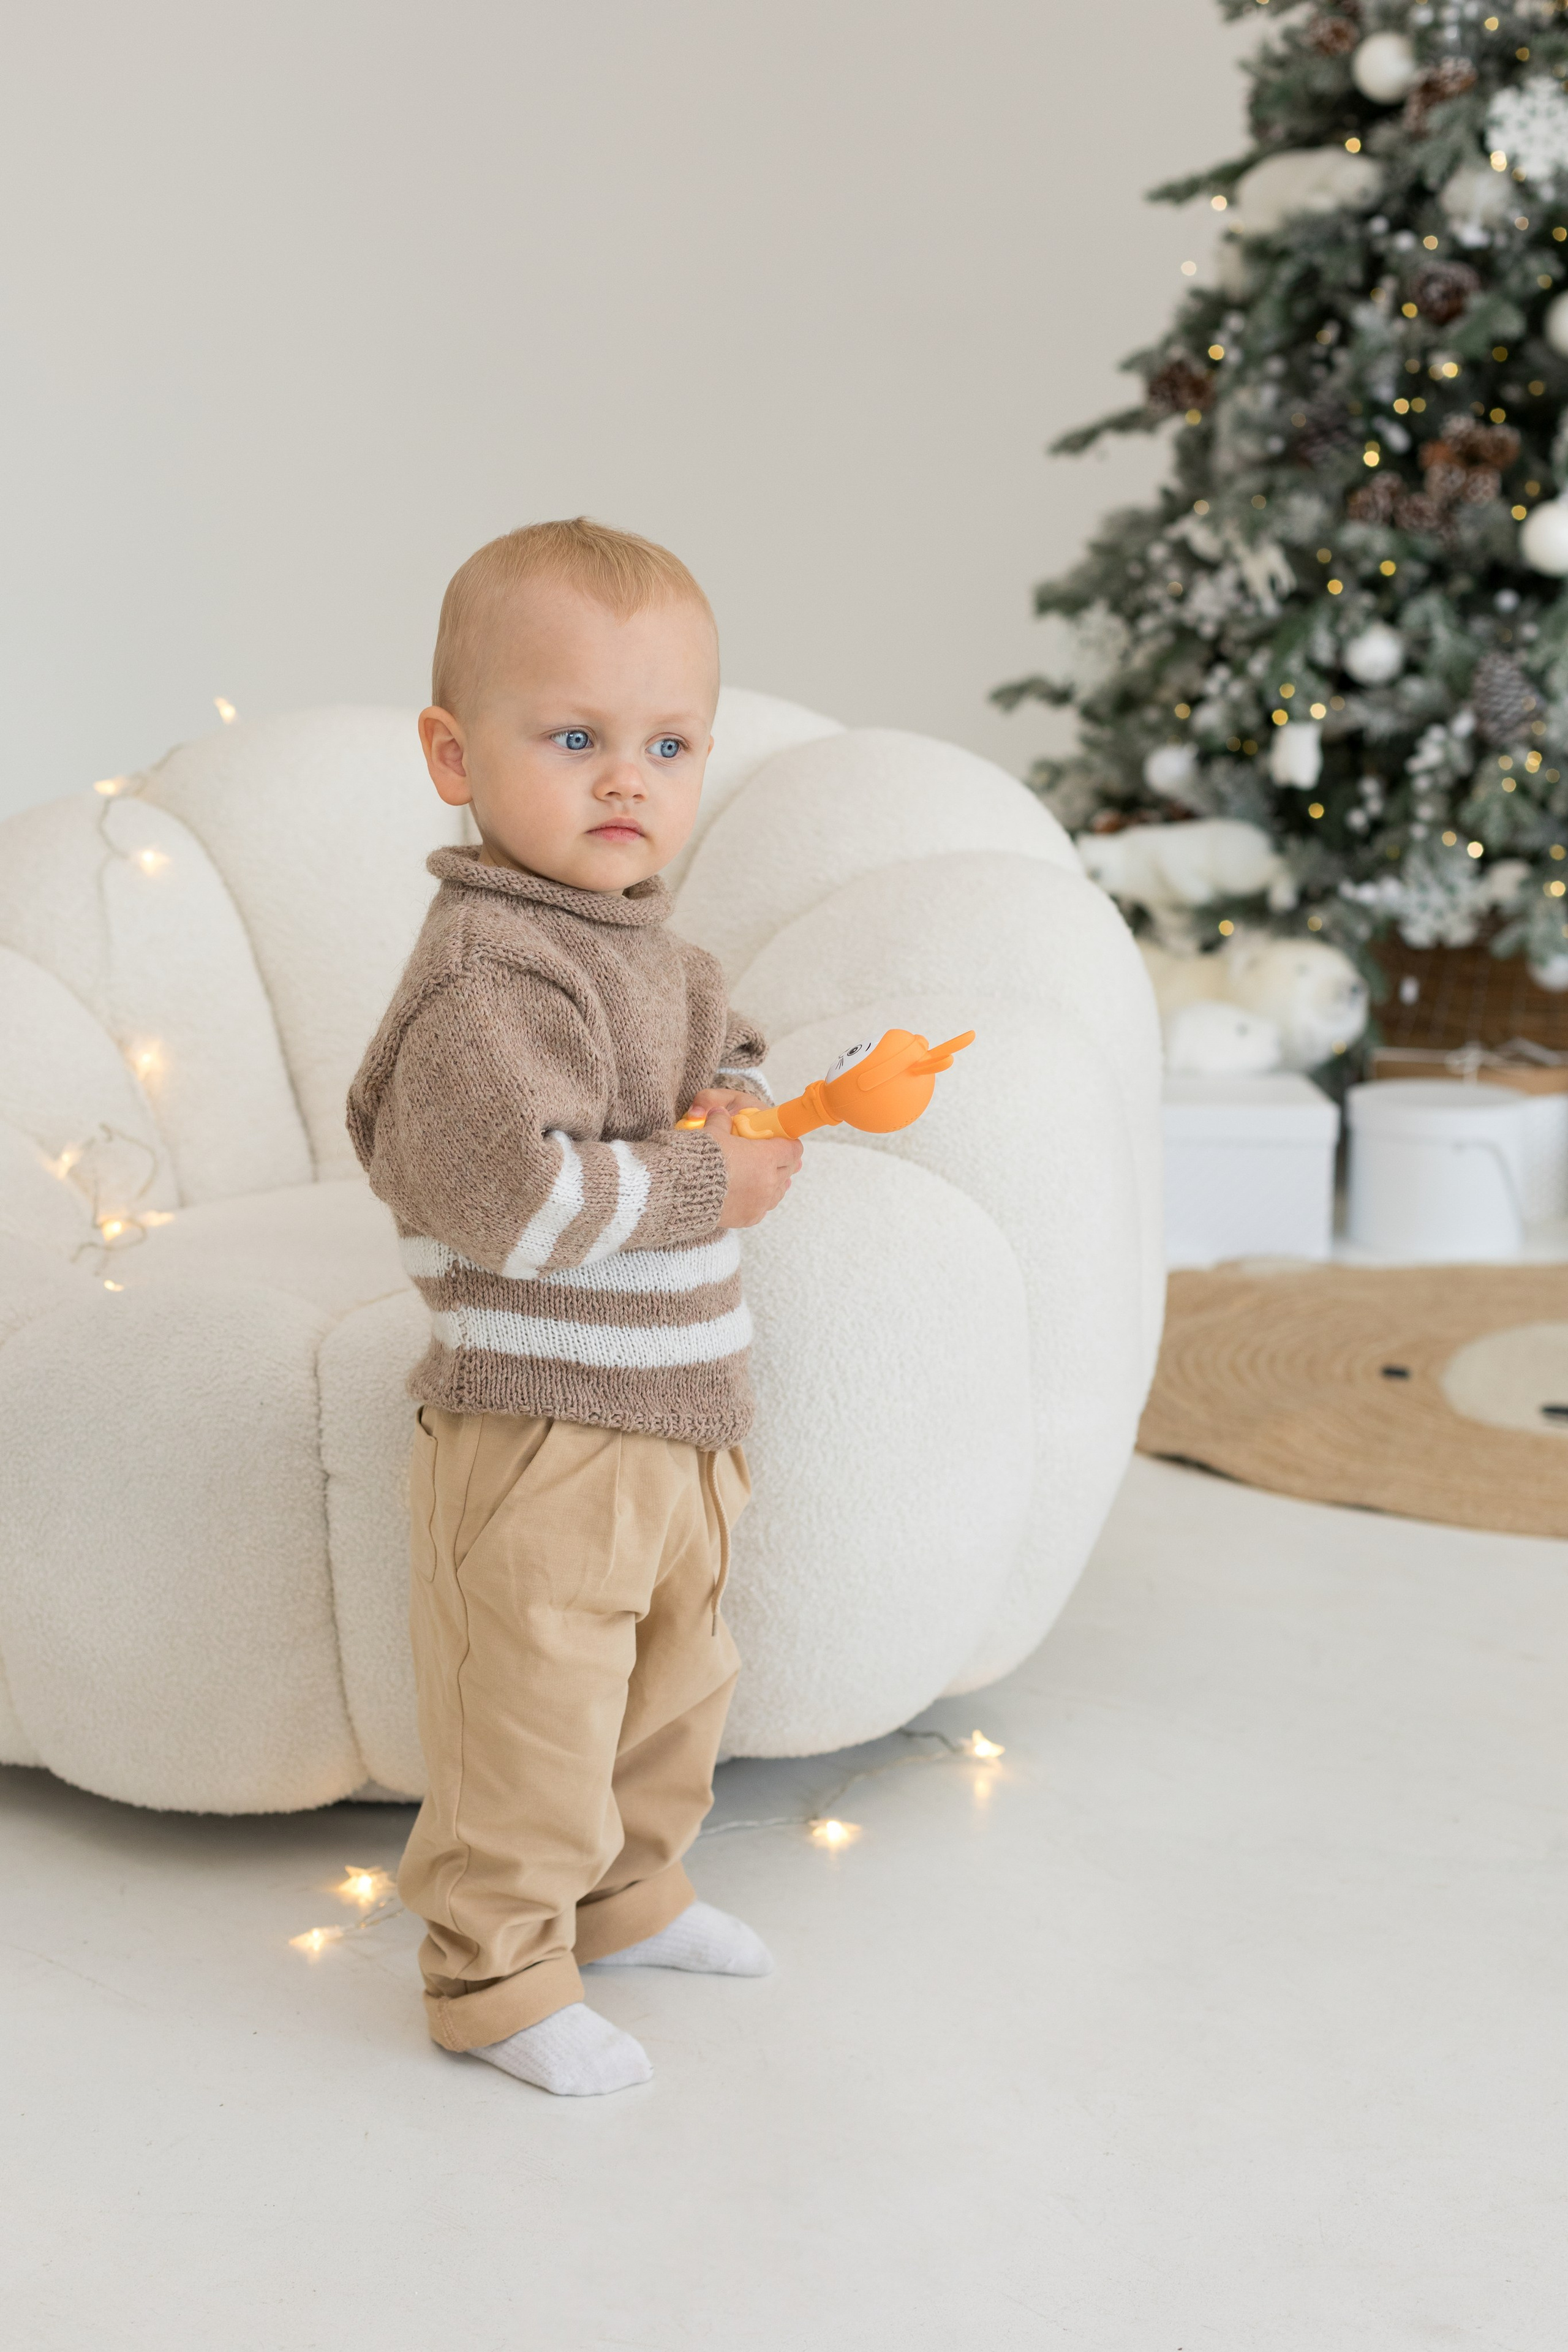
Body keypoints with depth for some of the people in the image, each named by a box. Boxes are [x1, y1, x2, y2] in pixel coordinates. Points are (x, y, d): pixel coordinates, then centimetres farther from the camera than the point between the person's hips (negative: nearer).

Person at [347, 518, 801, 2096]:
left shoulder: (653, 949, 8)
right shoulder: (489, 972, -22)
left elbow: (728, 1053, 24)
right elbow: (506, 1194, -31)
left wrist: (743, 1108, 0)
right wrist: (703, 1189, -21)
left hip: (679, 1420, 10)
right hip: (536, 1431, -10)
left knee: (674, 1676, 24)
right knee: (531, 1713, 2)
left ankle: (628, 1887, 44)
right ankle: (495, 1970, 18)